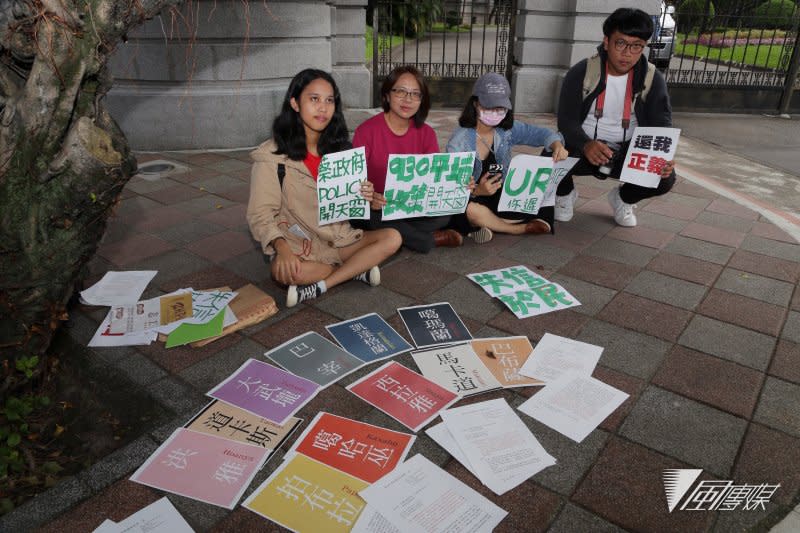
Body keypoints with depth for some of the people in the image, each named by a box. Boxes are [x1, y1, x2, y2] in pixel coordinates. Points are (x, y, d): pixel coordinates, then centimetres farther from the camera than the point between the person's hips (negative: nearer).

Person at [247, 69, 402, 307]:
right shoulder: (272, 155, -9)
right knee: (283, 270, -37)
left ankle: (319, 286, -20)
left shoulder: (338, 148, 6)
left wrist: (363, 197, -14)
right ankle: (356, 269, -12)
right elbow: (261, 215, -13)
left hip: (339, 238, 5)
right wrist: (281, 247, -33)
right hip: (298, 245, -4)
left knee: (392, 238, -16)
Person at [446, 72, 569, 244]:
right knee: (471, 210, -40)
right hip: (471, 200, -4)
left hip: (501, 198, 5)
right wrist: (477, 191, -41)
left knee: (545, 210, -13)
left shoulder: (508, 129, 0)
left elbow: (541, 133, 6)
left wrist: (557, 145, -18)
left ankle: (488, 224, -9)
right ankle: (520, 228, -12)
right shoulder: (459, 141, -15)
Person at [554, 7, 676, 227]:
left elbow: (662, 126, -7)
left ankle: (623, 198, 13)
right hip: (583, 148, -1)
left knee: (665, 178, -25)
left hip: (627, 152, 2)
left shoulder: (653, 80, -6)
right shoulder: (581, 73, -12)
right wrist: (586, 145, -41)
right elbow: (567, 121, -17)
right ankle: (565, 193, 7)